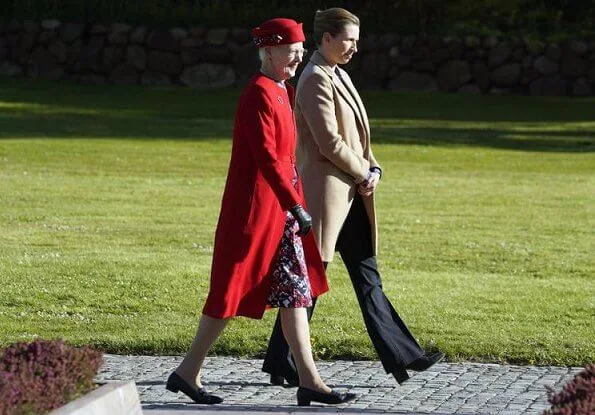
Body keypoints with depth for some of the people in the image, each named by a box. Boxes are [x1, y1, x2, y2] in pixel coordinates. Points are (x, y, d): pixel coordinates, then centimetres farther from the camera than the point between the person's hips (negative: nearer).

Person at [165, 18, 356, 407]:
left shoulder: (284, 91, 14)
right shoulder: (259, 94, -16)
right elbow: (266, 156, -22)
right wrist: (296, 205, -24)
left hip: (279, 205, 10)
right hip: (256, 203, -10)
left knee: (295, 289, 6)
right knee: (234, 289, -3)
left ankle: (310, 380, 6)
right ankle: (188, 372, 7)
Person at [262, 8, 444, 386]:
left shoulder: (338, 75, 16)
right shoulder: (316, 79, -14)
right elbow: (330, 142, -20)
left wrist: (374, 168, 4)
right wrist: (364, 175, -9)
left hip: (351, 193, 10)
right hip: (326, 191, -10)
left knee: (367, 277, 9)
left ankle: (401, 357, 9)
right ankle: (282, 365, 4)